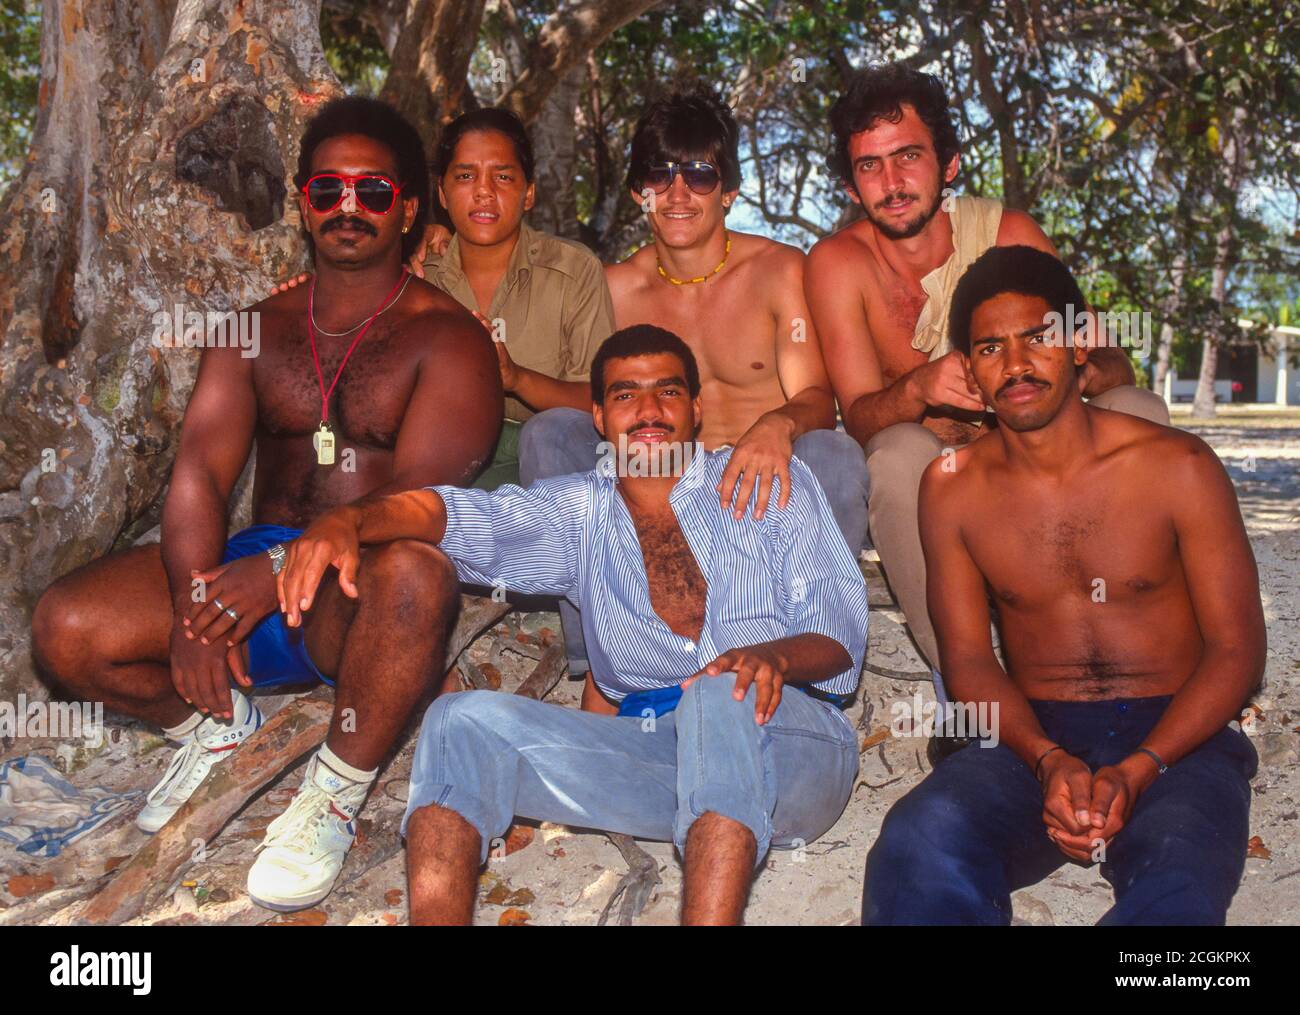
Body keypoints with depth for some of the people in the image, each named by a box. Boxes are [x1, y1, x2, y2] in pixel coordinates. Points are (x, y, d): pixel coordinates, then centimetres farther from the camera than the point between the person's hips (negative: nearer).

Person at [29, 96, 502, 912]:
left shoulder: (447, 338, -4)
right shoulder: (260, 328, 11)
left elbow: (418, 499, -17)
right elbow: (200, 472, -1)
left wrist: (284, 568, -30)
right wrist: (197, 602, -19)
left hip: (359, 597, -4)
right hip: (250, 563, 4)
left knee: (412, 570, -40)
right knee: (67, 629, -17)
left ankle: (337, 794, -14)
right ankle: (216, 724, 15)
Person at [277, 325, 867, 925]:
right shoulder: (578, 513, 14)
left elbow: (842, 629, -1)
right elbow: (466, 514, -5)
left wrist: (774, 655, -26)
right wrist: (348, 520, -25)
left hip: (787, 739, -2)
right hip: (654, 746, 3)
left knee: (724, 695, -37)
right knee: (463, 720, -14)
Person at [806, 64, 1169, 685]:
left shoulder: (1008, 232, -6)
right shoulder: (839, 263, -11)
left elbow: (1114, 361, -6)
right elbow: (859, 418, -17)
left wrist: (1083, 372, -32)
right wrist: (920, 388, -40)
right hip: (924, 489, -2)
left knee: (1139, 410, -20)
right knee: (899, 454, -35)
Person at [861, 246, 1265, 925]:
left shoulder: (1177, 467, -2)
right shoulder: (951, 487, 4)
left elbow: (1236, 650, -2)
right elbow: (967, 657, 3)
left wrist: (1137, 771, -17)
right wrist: (1048, 762, -16)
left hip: (1176, 737, -1)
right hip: (1032, 737, 1)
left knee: (1177, 888, -35)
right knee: (921, 842, -32)